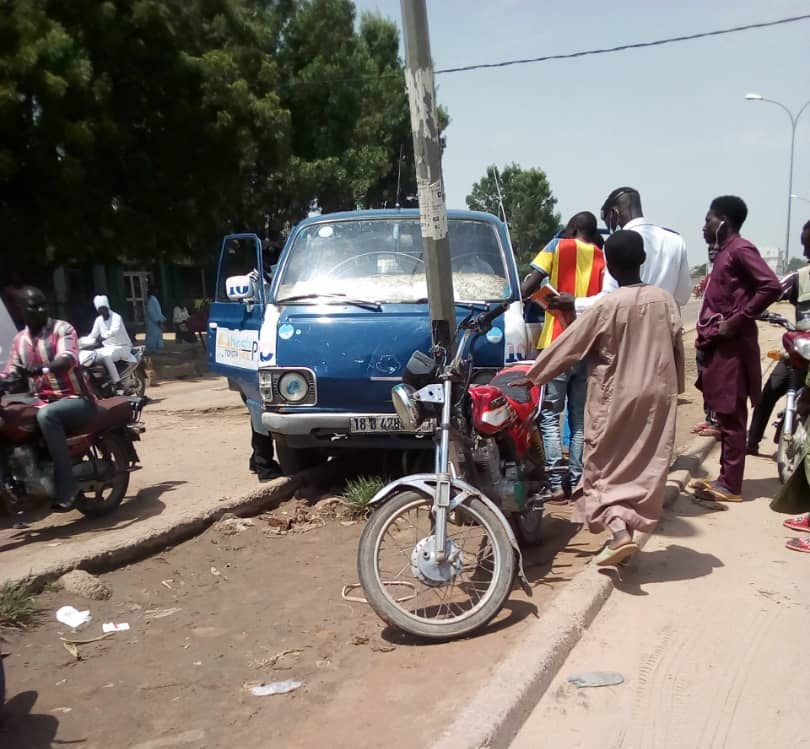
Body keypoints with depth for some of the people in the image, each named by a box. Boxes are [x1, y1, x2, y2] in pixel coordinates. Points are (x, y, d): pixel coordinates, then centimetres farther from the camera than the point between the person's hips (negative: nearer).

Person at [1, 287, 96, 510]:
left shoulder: (62, 328, -7)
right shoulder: (19, 339, 12)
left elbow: (68, 360, -24)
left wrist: (42, 369, -44)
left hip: (77, 400, -6)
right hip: (44, 403, 6)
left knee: (46, 415, -36)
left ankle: (66, 486, -32)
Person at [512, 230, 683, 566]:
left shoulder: (607, 306, -14)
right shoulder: (665, 300, -1)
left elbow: (568, 345, -9)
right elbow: (677, 350, 7)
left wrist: (533, 376, 0)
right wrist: (672, 387, 23)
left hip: (615, 398, -5)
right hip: (657, 396, 5)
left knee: (605, 467, 3)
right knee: (643, 468, 12)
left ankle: (619, 534, -12)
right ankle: (628, 532, 19)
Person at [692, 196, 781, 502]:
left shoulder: (740, 250, -11)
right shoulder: (725, 252, 17)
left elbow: (771, 287, -23)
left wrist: (738, 321, -20)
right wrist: (707, 335, 12)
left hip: (731, 345, -10)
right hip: (719, 344, 10)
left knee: (732, 416, -4)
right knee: (725, 415, 12)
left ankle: (730, 485, 1)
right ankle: (726, 478, 19)